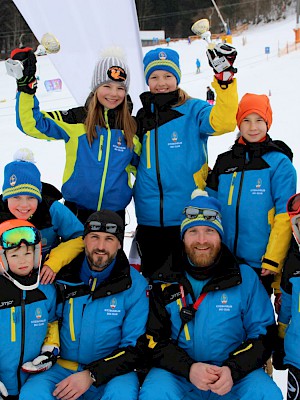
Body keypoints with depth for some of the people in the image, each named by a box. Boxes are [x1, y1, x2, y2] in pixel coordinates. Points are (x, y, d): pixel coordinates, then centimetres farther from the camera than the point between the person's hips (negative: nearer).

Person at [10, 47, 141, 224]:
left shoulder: (132, 129, 1)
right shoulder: (76, 120, -5)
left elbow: (140, 166, 12)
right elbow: (32, 124, -11)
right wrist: (26, 88, -22)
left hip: (115, 211, 2)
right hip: (77, 210, -2)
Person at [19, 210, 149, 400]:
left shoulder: (135, 284, -5)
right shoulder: (63, 276, 0)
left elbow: (136, 347, -6)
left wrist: (91, 375, -16)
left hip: (111, 372, -1)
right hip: (62, 368, 1)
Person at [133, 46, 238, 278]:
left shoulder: (193, 110, -4)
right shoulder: (143, 117, 9)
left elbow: (223, 122, -27)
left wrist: (224, 82, -36)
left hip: (187, 216, -4)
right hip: (150, 218, 5)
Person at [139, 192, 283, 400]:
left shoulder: (245, 277, 1)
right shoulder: (165, 280, 1)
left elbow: (263, 334, 1)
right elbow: (153, 338, 0)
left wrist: (232, 370, -16)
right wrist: (188, 369, -18)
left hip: (238, 376, 0)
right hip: (177, 373, 0)